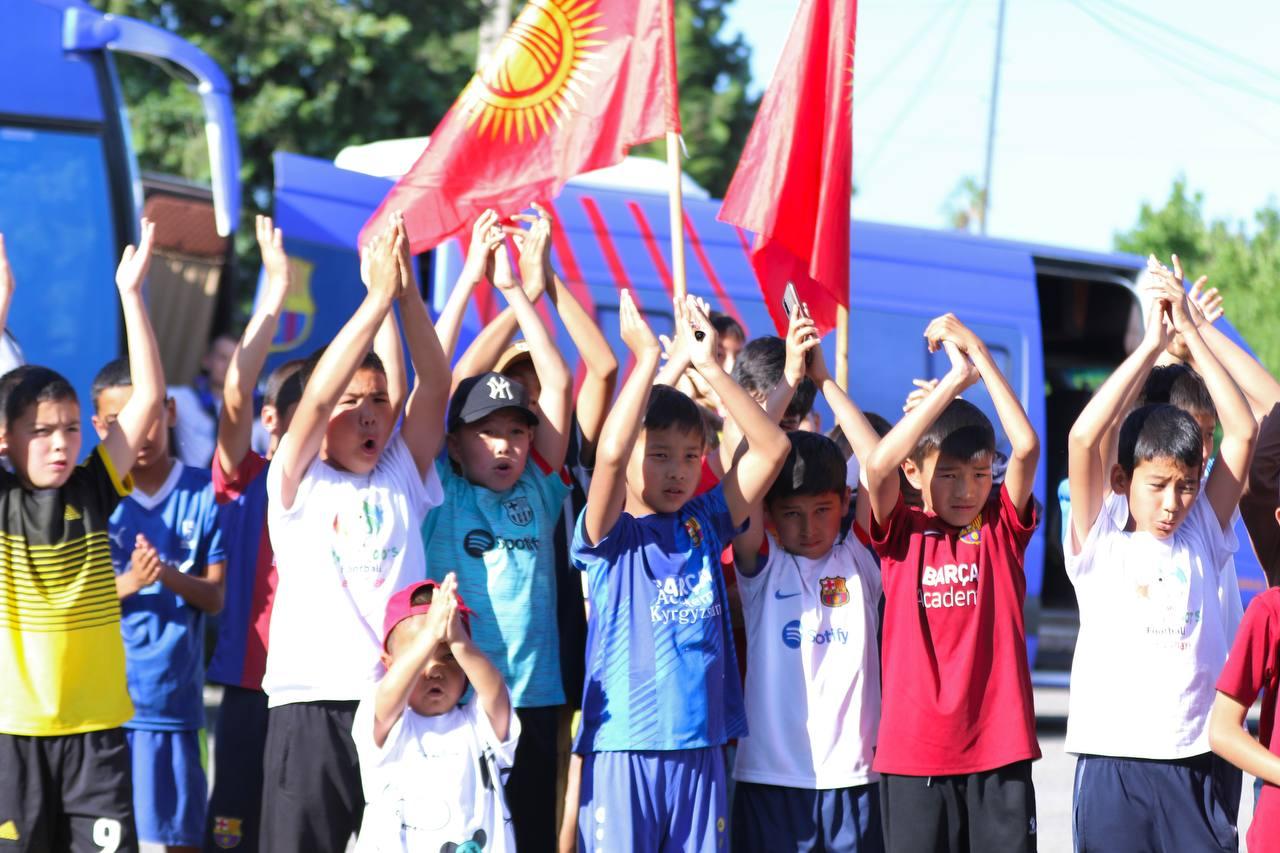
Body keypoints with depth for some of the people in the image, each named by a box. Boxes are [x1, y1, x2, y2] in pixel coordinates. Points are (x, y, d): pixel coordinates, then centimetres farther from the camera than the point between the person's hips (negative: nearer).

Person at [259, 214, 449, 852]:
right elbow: (315, 398, -12)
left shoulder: (404, 477, 12)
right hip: (313, 703, -2)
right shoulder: (297, 483, 4)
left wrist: (408, 293, -12)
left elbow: (435, 387, 0)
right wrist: (378, 296, -16)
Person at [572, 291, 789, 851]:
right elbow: (609, 454, -22)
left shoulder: (704, 524, 10)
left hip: (699, 744, 4)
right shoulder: (611, 535, -2)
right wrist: (647, 359, -17)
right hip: (622, 747, -4)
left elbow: (771, 448, 3)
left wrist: (709, 367, -4)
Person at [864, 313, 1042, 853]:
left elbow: (1026, 447, -11)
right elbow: (879, 464, -17)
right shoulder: (901, 534, 1)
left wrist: (979, 354, -11)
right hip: (914, 753, -1)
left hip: (998, 748, 1)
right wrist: (954, 381, -17)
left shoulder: (1003, 527, 5)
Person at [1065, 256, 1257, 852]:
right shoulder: (1100, 539, 1)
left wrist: (1190, 331, 0)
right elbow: (1083, 437, -12)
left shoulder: (1203, 535, 8)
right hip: (1114, 761, -2)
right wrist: (1152, 343, -9)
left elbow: (1242, 433, 2)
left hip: (1199, 762, 2)